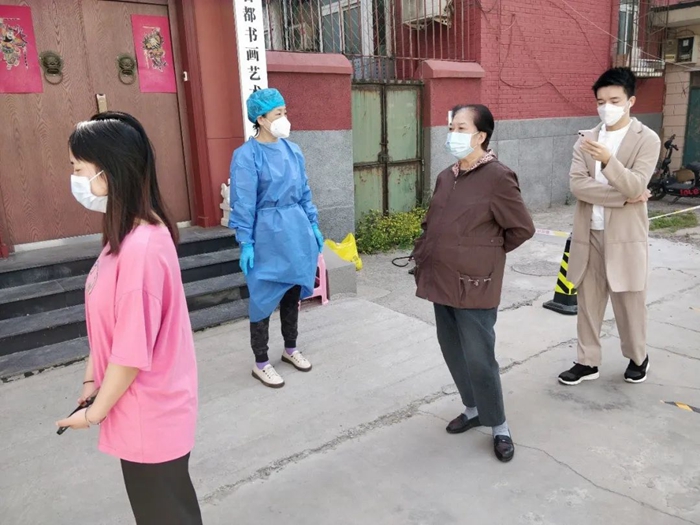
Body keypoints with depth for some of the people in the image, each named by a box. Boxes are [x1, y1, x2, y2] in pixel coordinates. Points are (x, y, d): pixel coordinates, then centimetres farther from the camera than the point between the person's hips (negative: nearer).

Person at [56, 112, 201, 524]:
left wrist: (95, 412, -11)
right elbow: (109, 325, 10)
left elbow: (132, 352, -25)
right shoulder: (128, 234, 2)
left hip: (149, 415, -8)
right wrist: (93, 379, 10)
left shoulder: (140, 247, -29)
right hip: (144, 411, 8)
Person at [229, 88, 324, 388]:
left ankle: (290, 349, 35)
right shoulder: (246, 155, -12)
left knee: (293, 291, 16)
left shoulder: (292, 150, 7)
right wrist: (245, 243, -15)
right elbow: (243, 204, -13)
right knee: (265, 297, 3)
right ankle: (261, 364, 17)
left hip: (296, 230, 6)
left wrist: (313, 226, 12)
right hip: (267, 233, -6)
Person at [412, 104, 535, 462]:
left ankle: (499, 427, 20)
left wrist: (487, 253, -1)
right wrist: (424, 255, 8)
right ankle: (473, 409, 37)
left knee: (478, 359, -1)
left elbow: (522, 228, -10)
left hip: (473, 286, -7)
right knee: (453, 352, 16)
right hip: (442, 282, 8)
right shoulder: (446, 177, 10)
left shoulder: (497, 178, -13)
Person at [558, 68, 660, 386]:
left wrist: (608, 160, -34)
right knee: (588, 301, 10)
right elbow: (577, 185, -8)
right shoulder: (586, 140, 5)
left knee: (629, 301, 9)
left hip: (625, 235, -3)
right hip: (589, 234, 3)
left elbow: (636, 186, -18)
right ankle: (587, 361, 24)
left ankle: (638, 357, 33)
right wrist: (622, 197, -16)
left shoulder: (647, 140, -5)